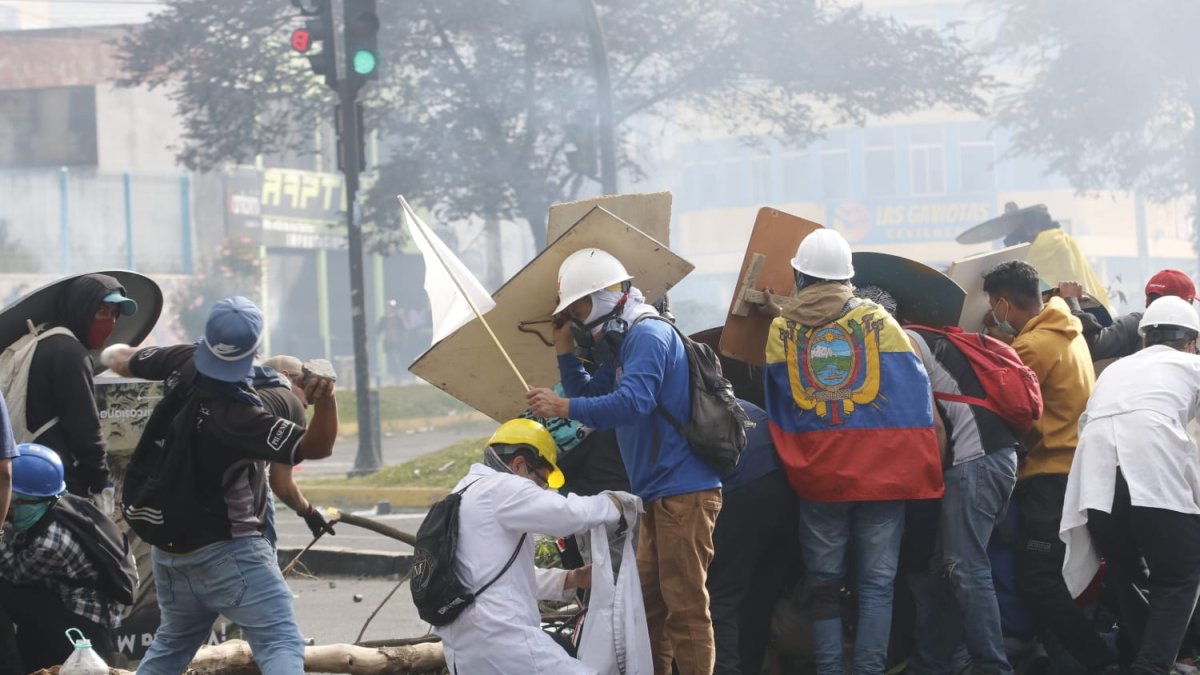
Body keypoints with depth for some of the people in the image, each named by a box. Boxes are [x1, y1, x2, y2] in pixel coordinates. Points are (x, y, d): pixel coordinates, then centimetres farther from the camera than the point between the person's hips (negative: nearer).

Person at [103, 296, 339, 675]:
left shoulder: (184, 362, -5)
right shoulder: (238, 412, -26)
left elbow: (120, 360, 16)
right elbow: (317, 446, -27)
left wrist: (111, 354, 39)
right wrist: (325, 398, -45)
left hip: (170, 546, 8)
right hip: (226, 553, -8)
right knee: (281, 643, -15)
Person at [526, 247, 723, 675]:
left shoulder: (648, 336, -13)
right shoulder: (623, 346, 19)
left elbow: (631, 403, -27)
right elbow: (588, 396, 24)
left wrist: (563, 408, -26)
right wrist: (565, 351, 13)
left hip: (683, 493, -11)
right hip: (660, 495, 11)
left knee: (685, 607, -10)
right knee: (649, 600, 13)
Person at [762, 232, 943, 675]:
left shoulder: (781, 329, 4)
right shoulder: (879, 321, 0)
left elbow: (775, 408, 11)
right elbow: (918, 402, -2)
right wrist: (925, 470, 3)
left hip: (816, 476, 1)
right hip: (881, 473, -1)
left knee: (824, 581, 9)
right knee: (876, 582, 2)